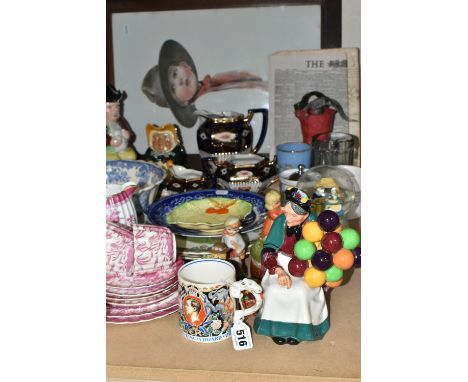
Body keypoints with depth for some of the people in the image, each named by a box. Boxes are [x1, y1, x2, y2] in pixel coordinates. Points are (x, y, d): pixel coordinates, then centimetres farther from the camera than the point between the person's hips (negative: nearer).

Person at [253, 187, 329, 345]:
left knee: (300, 292, -27)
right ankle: (277, 326, 0)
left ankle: (298, 327, -1)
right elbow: (268, 250, -13)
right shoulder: (280, 221, -15)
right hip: (280, 265, 1)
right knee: (274, 291, -25)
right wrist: (279, 271, -28)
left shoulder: (312, 222, -16)